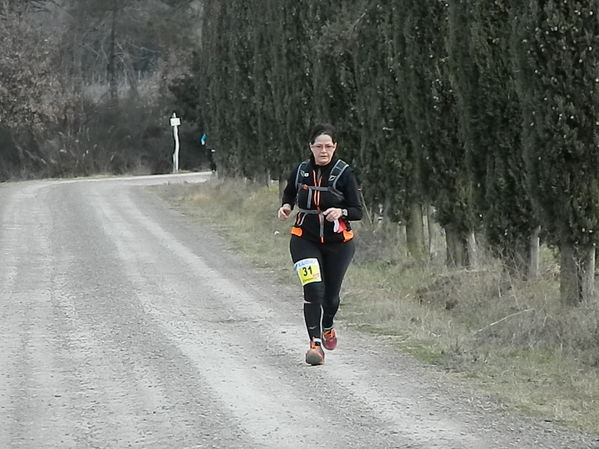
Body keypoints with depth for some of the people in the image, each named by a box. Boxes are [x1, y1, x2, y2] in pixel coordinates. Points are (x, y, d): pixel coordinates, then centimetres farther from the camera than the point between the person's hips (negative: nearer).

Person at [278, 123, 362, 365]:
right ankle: (315, 343, -15)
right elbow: (289, 193, 21)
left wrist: (341, 212, -27)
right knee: (313, 289, -19)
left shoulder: (344, 173, -9)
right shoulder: (301, 171, 0)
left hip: (338, 243, 0)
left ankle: (328, 327, 45)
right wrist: (286, 207, 1)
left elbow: (357, 211, -8)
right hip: (305, 239, 0)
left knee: (331, 294, 13)